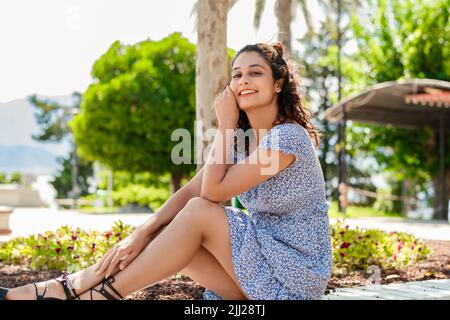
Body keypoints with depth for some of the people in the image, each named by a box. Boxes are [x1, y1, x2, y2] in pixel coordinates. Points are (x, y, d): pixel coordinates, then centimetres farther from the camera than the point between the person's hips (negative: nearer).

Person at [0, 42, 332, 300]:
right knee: (163, 232, -9)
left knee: (199, 213, -21)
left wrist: (225, 125, -12)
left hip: (295, 273, -7)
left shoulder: (288, 136, -19)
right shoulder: (240, 136, 9)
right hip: (262, 255, 8)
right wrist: (141, 233, -15)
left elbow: (213, 192, -18)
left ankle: (94, 292, -16)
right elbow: (190, 191, -2)